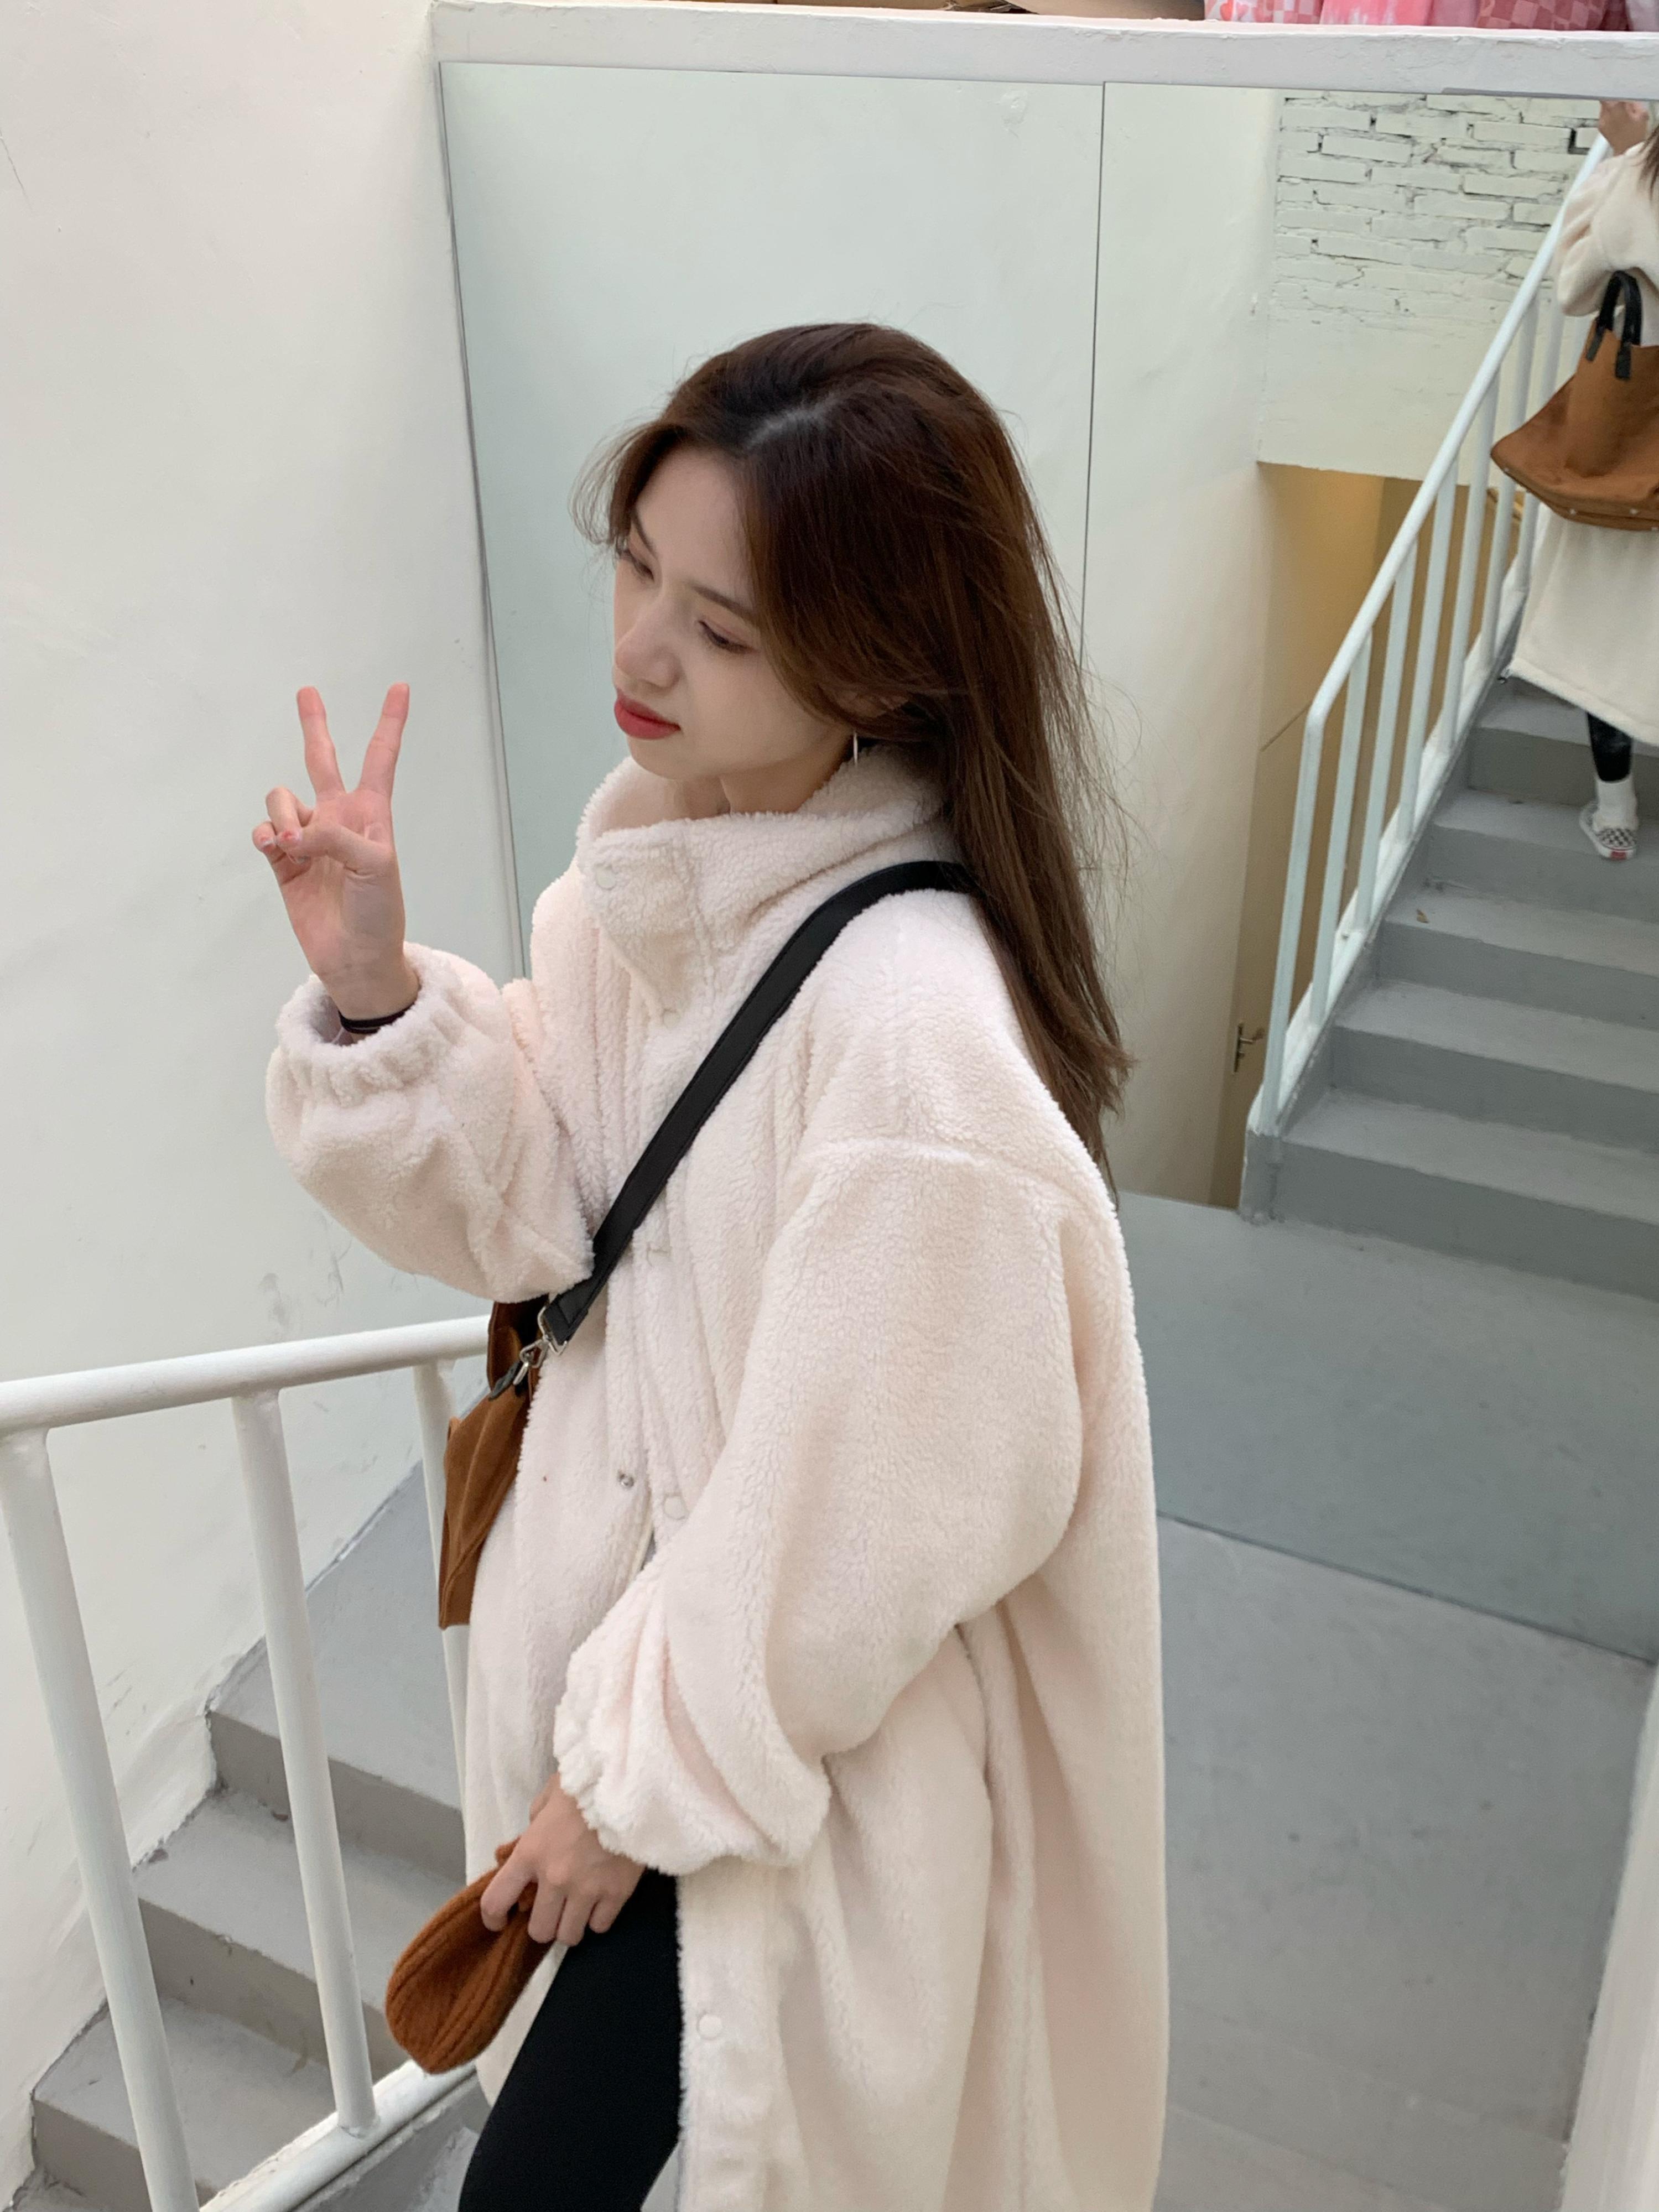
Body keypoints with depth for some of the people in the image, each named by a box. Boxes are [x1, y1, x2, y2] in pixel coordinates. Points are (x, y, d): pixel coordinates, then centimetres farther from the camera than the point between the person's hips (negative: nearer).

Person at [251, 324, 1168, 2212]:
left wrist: (645, 1769, -11)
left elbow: (870, 1512, -24)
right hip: (632, 1568, 7)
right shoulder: (661, 850, -9)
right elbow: (542, 1207, -1)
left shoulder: (917, 1028, -33)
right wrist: (378, 998, -17)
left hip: (796, 1718, -7)